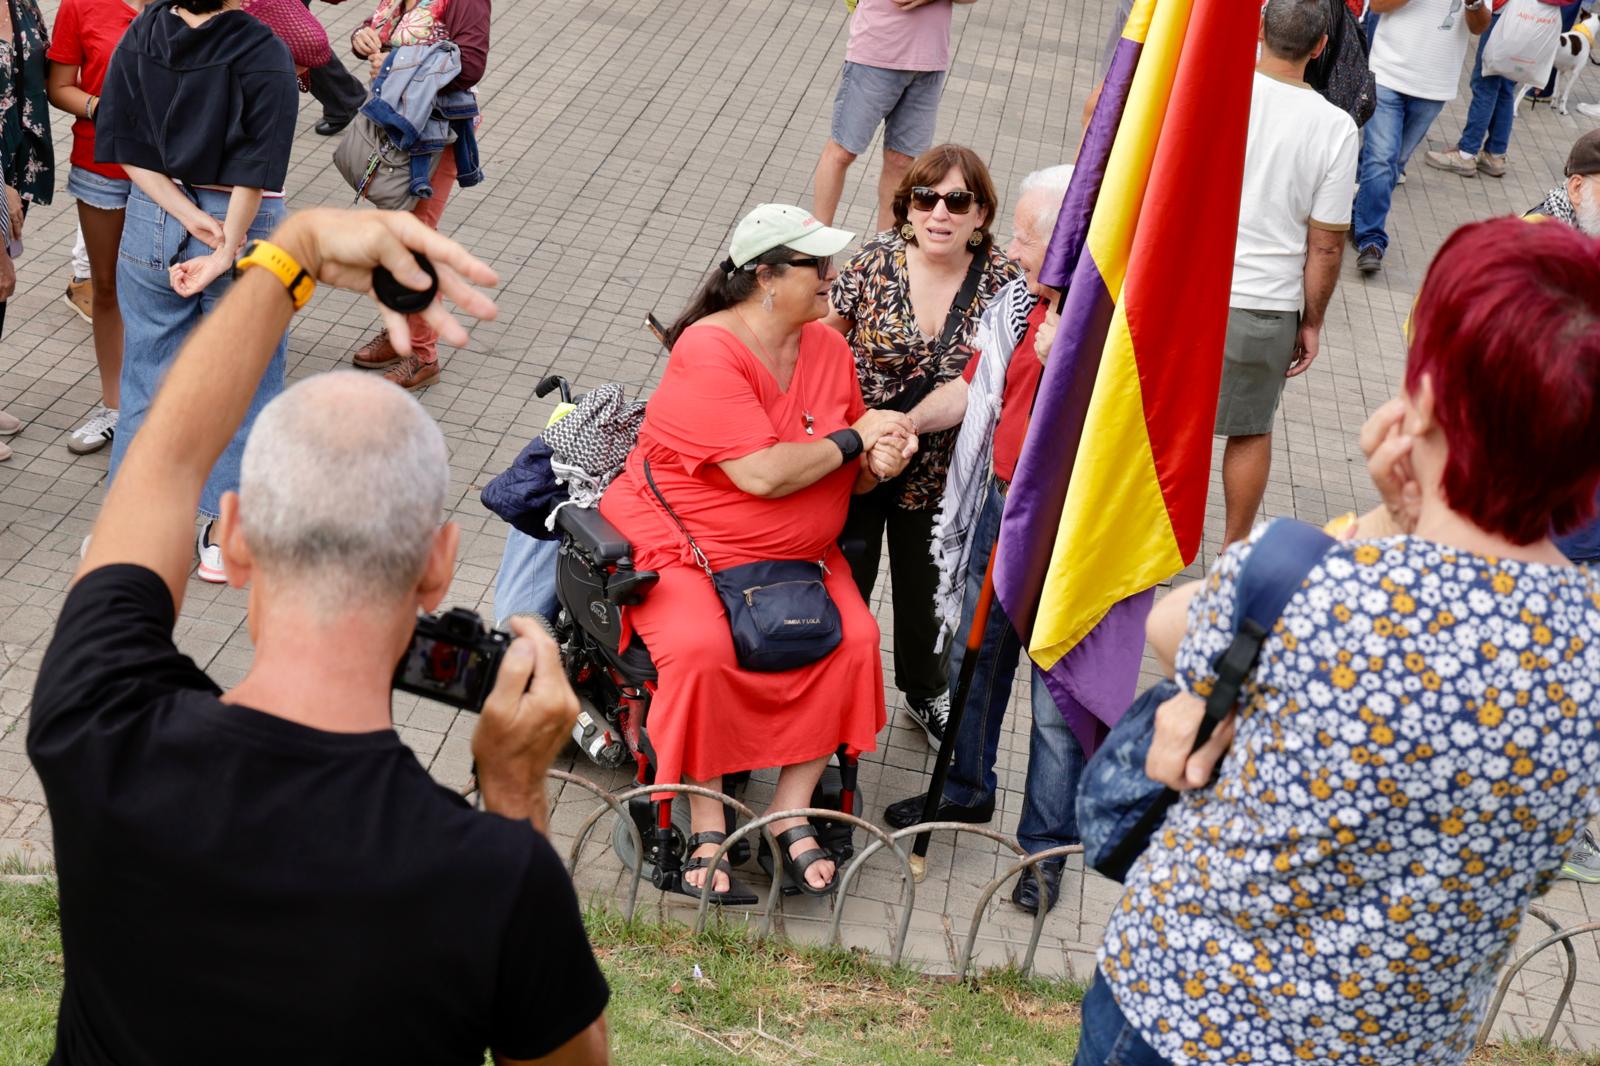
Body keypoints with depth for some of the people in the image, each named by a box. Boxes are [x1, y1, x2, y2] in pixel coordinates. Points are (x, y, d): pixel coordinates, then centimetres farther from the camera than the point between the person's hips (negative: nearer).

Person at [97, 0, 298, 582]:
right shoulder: (265, 54, -19)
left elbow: (129, 149, -5)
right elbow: (256, 172, -21)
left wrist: (194, 220, -9)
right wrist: (223, 254, -14)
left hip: (153, 222, 4)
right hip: (243, 228, -4)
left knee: (147, 379, 16)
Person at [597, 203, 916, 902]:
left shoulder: (826, 346, 6)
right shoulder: (708, 352, -18)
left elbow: (848, 473, 15)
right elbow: (763, 475, -26)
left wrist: (880, 463, -10)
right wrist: (854, 437, -13)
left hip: (796, 552, 6)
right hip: (682, 541, -6)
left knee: (855, 638, -17)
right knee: (702, 649, -32)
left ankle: (791, 812, -6)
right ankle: (706, 830, -15)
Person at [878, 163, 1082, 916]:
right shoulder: (1017, 304, 1)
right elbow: (972, 388, 13)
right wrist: (900, 424, 5)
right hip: (999, 507, 7)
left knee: (1057, 699, 5)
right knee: (975, 661, 23)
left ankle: (1046, 845, 23)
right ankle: (965, 791, 46)